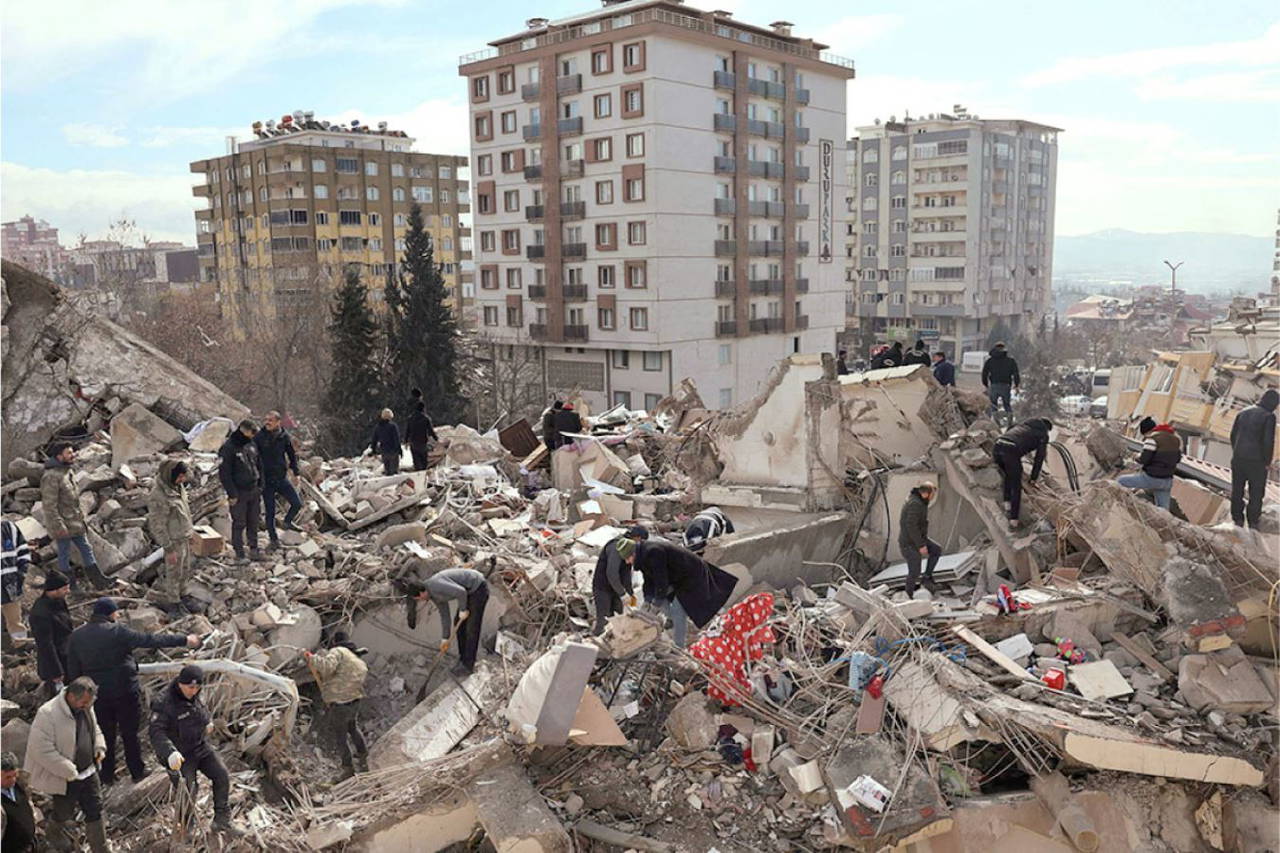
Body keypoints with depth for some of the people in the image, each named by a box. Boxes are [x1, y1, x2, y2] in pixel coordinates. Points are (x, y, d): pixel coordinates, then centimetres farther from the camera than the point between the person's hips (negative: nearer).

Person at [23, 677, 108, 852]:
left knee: (94, 811, 9)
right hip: (62, 778, -5)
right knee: (65, 812, 16)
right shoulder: (48, 714, -26)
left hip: (88, 772, 6)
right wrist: (69, 772, -23)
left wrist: (99, 747, -3)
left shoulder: (85, 708, -2)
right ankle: (53, 831, 50)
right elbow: (42, 750, -26)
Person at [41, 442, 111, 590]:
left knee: (86, 549, 12)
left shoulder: (66, 471, 9)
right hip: (63, 525, -10)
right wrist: (59, 526, -23)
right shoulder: (51, 476, -22)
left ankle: (98, 581, 19)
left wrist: (80, 514, 20)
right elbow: (49, 505, -23)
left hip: (74, 522, 10)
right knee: (64, 555, 4)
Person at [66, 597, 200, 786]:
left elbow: (73, 670, 6)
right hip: (125, 692, -4)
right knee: (130, 733, 10)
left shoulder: (76, 636, 0)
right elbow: (151, 640, -19)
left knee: (105, 735, 17)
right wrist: (184, 640, -13)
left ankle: (106, 775, 26)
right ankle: (137, 772, 21)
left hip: (97, 694, 4)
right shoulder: (117, 632, -18)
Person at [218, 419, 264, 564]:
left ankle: (254, 549, 24)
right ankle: (239, 553, 11)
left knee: (253, 522, 13)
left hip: (254, 490, 6)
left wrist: (260, 486, 11)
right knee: (239, 523, 2)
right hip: (239, 492, -6)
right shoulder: (228, 448, -16)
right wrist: (232, 494, -16)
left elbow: (259, 465, 16)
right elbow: (224, 473, -16)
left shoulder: (251, 444, 6)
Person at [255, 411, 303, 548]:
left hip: (282, 478, 2)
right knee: (270, 512, 5)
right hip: (266, 480, -2)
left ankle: (287, 522, 25)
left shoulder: (285, 437, -2)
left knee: (297, 503, -5)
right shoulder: (259, 437, -9)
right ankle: (273, 539, 20)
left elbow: (292, 455, 12)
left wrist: (295, 473, 8)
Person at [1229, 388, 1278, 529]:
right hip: (1256, 461, -5)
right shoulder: (1269, 416, -11)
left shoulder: (1244, 412, 7)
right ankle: (1253, 522, 7)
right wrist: (1267, 461, -4)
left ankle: (1238, 519, 17)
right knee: (1256, 492, 6)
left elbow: (1233, 435, 11)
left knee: (1237, 491, 13)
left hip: (1238, 459, 5)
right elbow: (1268, 441, -14)